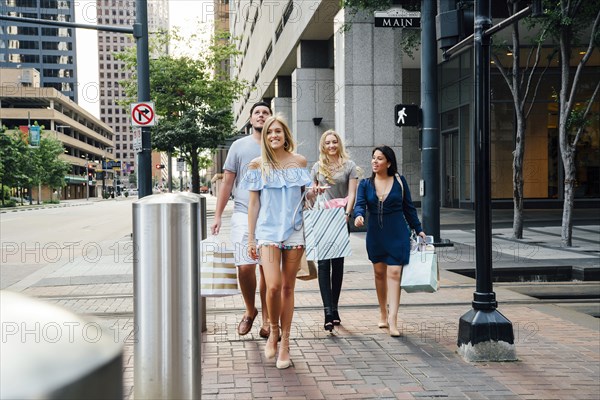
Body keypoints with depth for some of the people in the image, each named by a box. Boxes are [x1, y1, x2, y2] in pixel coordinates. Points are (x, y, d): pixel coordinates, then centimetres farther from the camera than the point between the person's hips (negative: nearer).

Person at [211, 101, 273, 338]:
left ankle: (267, 320, 15)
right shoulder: (239, 146, 8)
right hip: (244, 213, -1)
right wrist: (218, 216, 2)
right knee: (245, 267, -9)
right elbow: (227, 183, 8)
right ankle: (250, 311, 16)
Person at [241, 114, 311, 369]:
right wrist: (250, 238, 3)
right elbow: (253, 203, 5)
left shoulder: (299, 162, 7)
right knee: (273, 286, -15)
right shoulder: (258, 165, 4)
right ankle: (273, 331, 10)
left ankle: (285, 343, 15)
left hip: (294, 230, 2)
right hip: (268, 230, -1)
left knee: (288, 287, 5)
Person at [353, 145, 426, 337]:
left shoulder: (399, 182, 1)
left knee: (394, 274, -8)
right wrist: (358, 216, -30)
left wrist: (418, 229, 7)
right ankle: (383, 314, 26)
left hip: (397, 234, -2)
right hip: (375, 234, 2)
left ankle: (392, 320, -11)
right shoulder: (365, 184, 4)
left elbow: (408, 207, 7)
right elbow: (360, 204, -8)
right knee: (379, 273, 11)